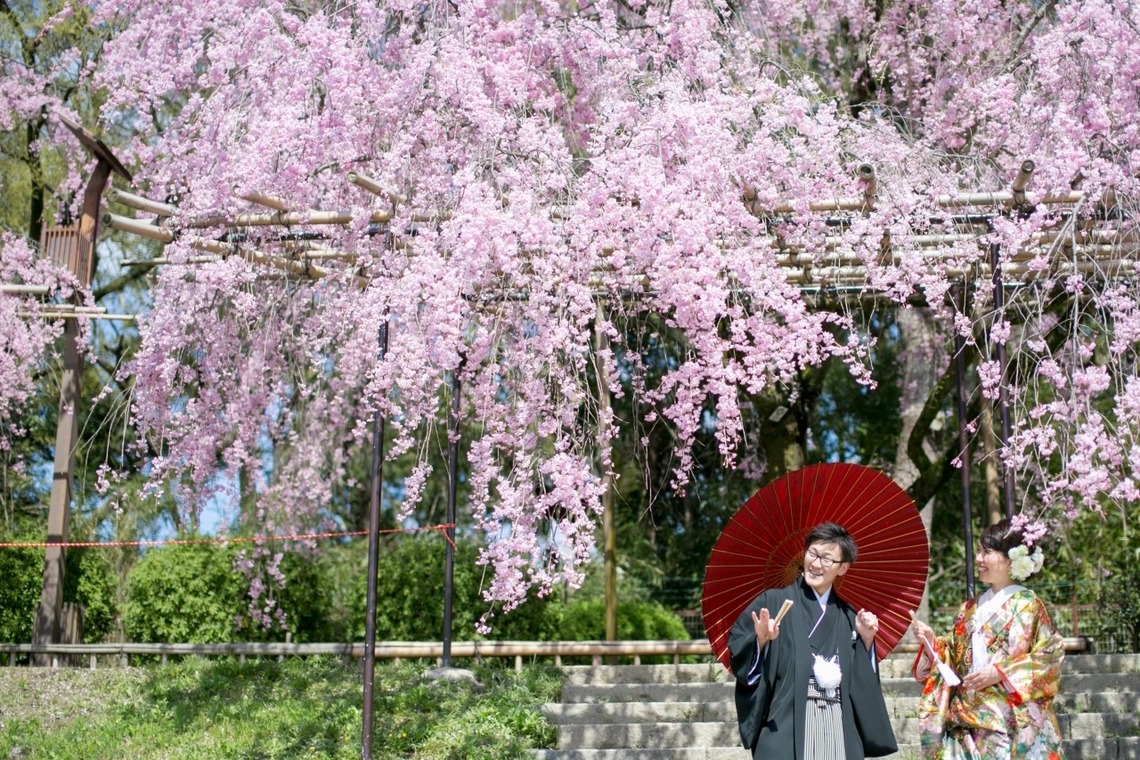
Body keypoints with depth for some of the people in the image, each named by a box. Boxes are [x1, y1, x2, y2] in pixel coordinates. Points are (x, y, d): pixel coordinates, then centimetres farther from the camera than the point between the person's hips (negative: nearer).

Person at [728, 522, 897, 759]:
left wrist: (866, 641, 5)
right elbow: (737, 650, -3)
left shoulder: (848, 618, 16)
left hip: (839, 729, 4)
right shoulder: (774, 602, 4)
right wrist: (760, 640, -21)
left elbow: (862, 682, 18)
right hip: (786, 725, -4)